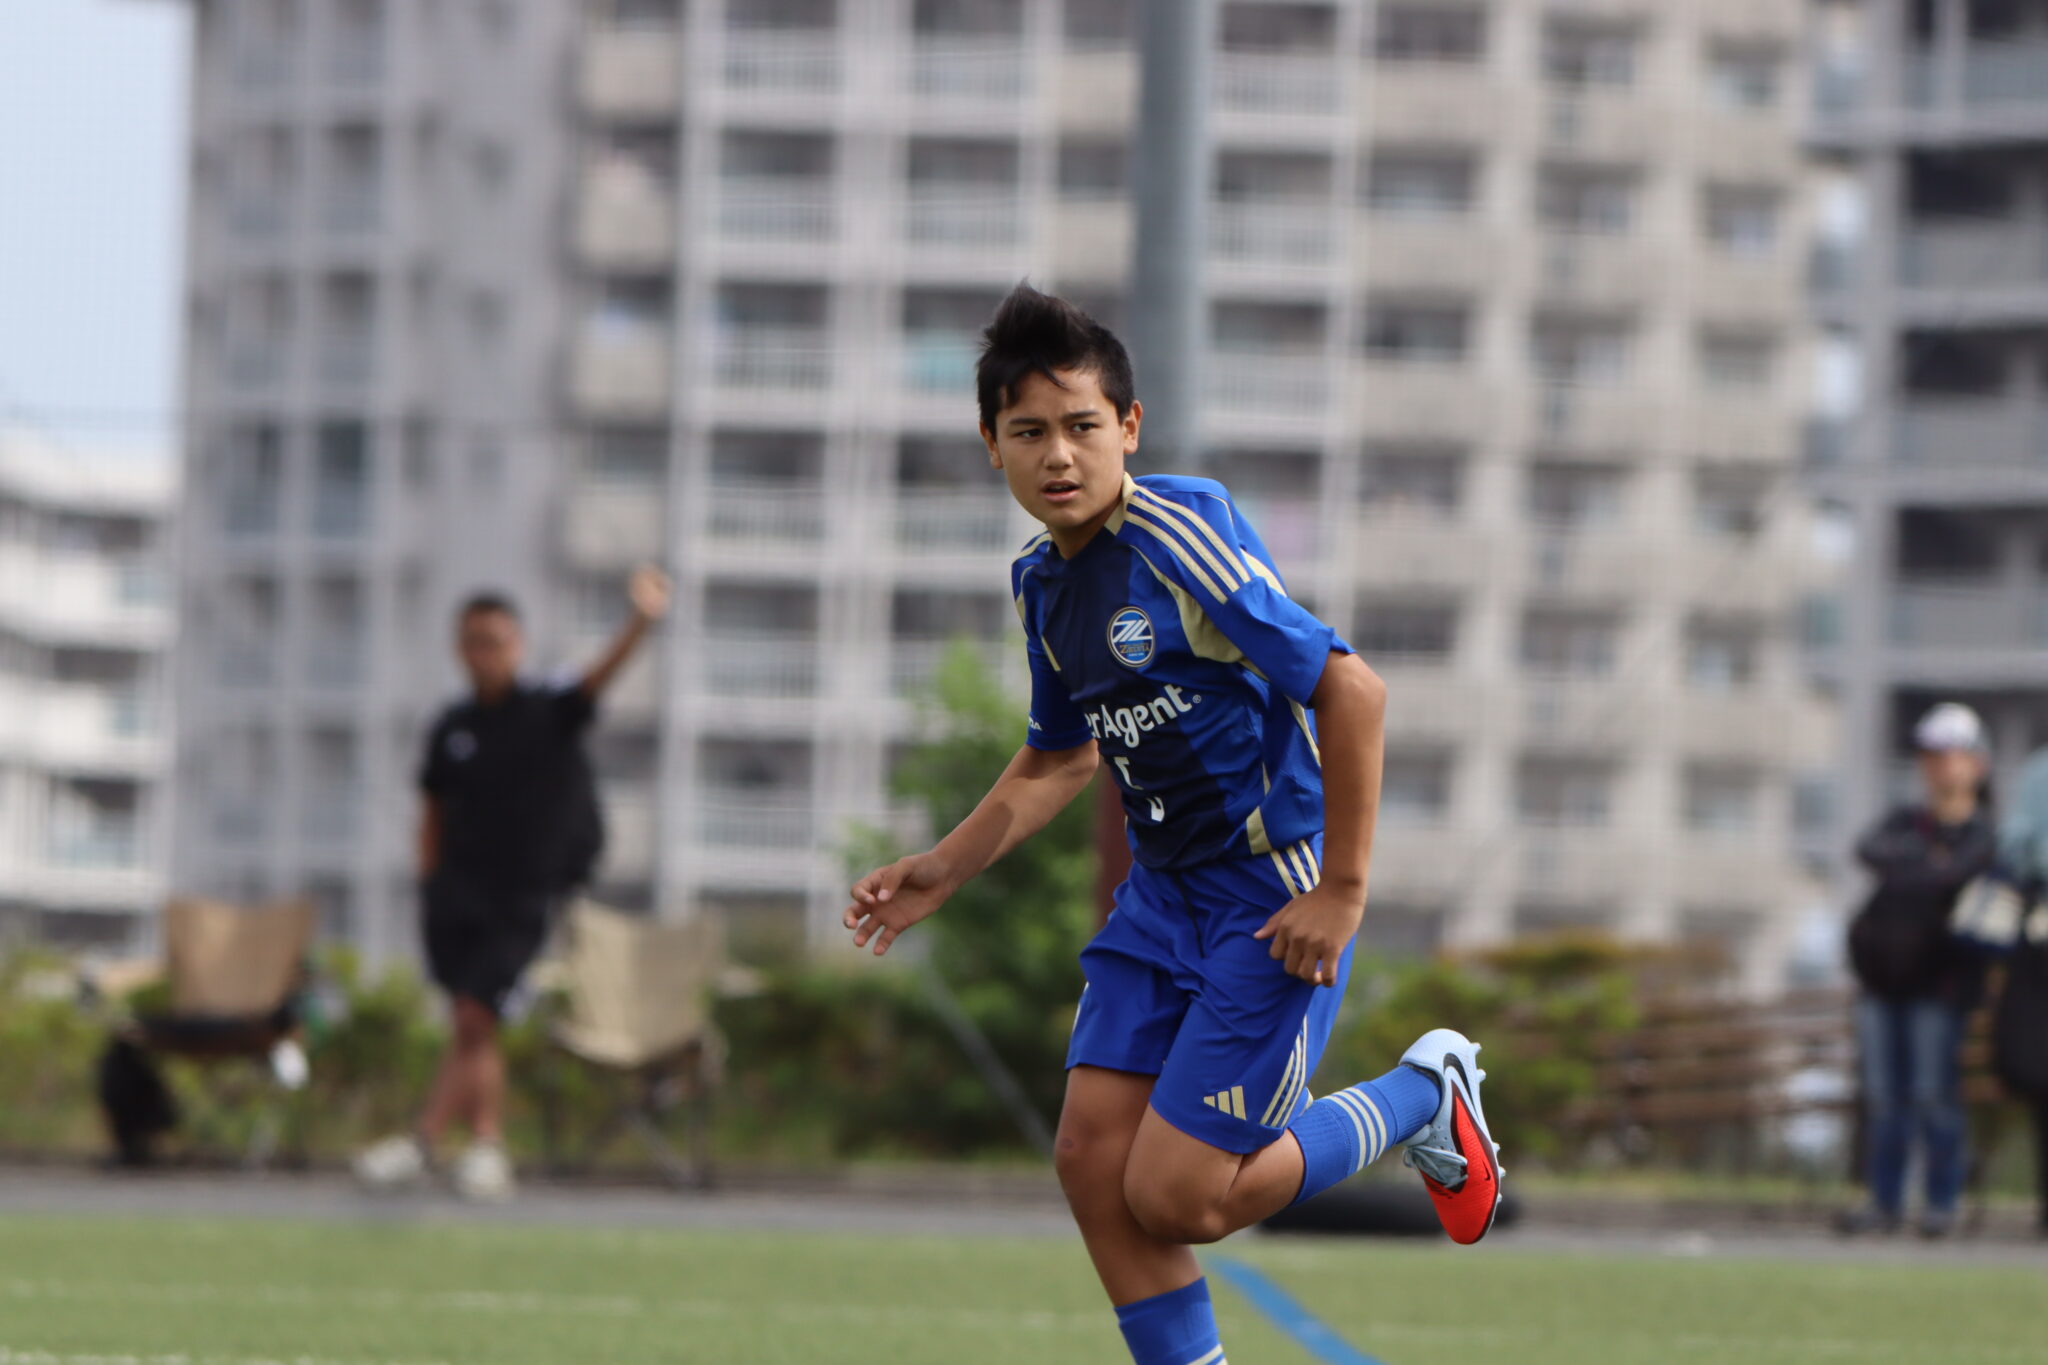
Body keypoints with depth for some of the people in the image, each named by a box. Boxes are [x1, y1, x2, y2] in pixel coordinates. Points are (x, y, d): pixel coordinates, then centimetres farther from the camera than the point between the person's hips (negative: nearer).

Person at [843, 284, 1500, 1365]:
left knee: (1175, 1194, -9)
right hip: (1162, 893, 8)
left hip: (1274, 899, -8)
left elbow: (1352, 689, -21)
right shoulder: (1043, 584, 7)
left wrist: (1342, 890, -20)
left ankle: (1421, 1099, 13)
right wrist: (944, 869, 15)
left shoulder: (1179, 530, -20)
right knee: (1092, 1158, -2)